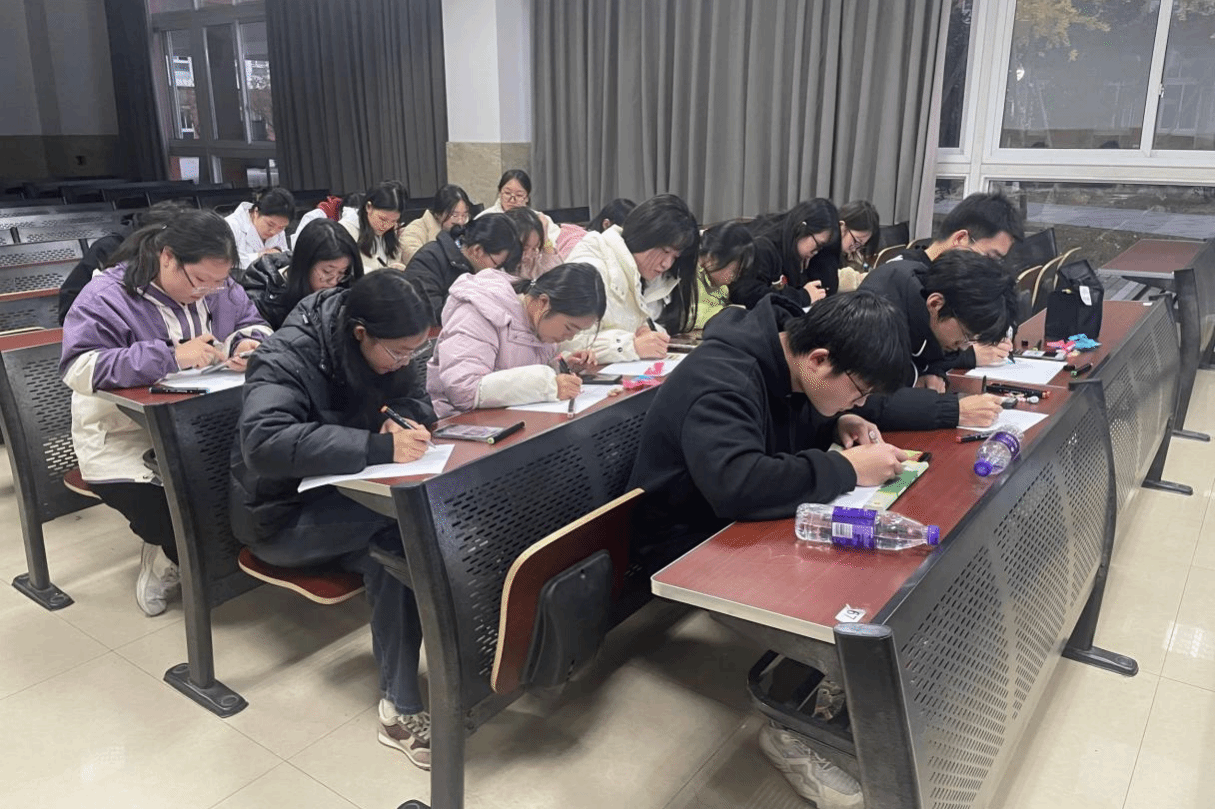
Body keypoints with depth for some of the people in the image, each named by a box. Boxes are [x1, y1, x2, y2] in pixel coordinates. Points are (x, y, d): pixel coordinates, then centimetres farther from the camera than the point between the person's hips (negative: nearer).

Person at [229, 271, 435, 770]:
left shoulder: (384, 351, -4)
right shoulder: (288, 359, -25)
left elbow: (417, 400, 5)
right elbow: (265, 443, -40)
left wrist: (401, 422, -21)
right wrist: (379, 447, -46)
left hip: (340, 497, 7)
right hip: (282, 514, -6)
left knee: (393, 544, -26)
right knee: (399, 524, -31)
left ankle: (400, 706, -16)